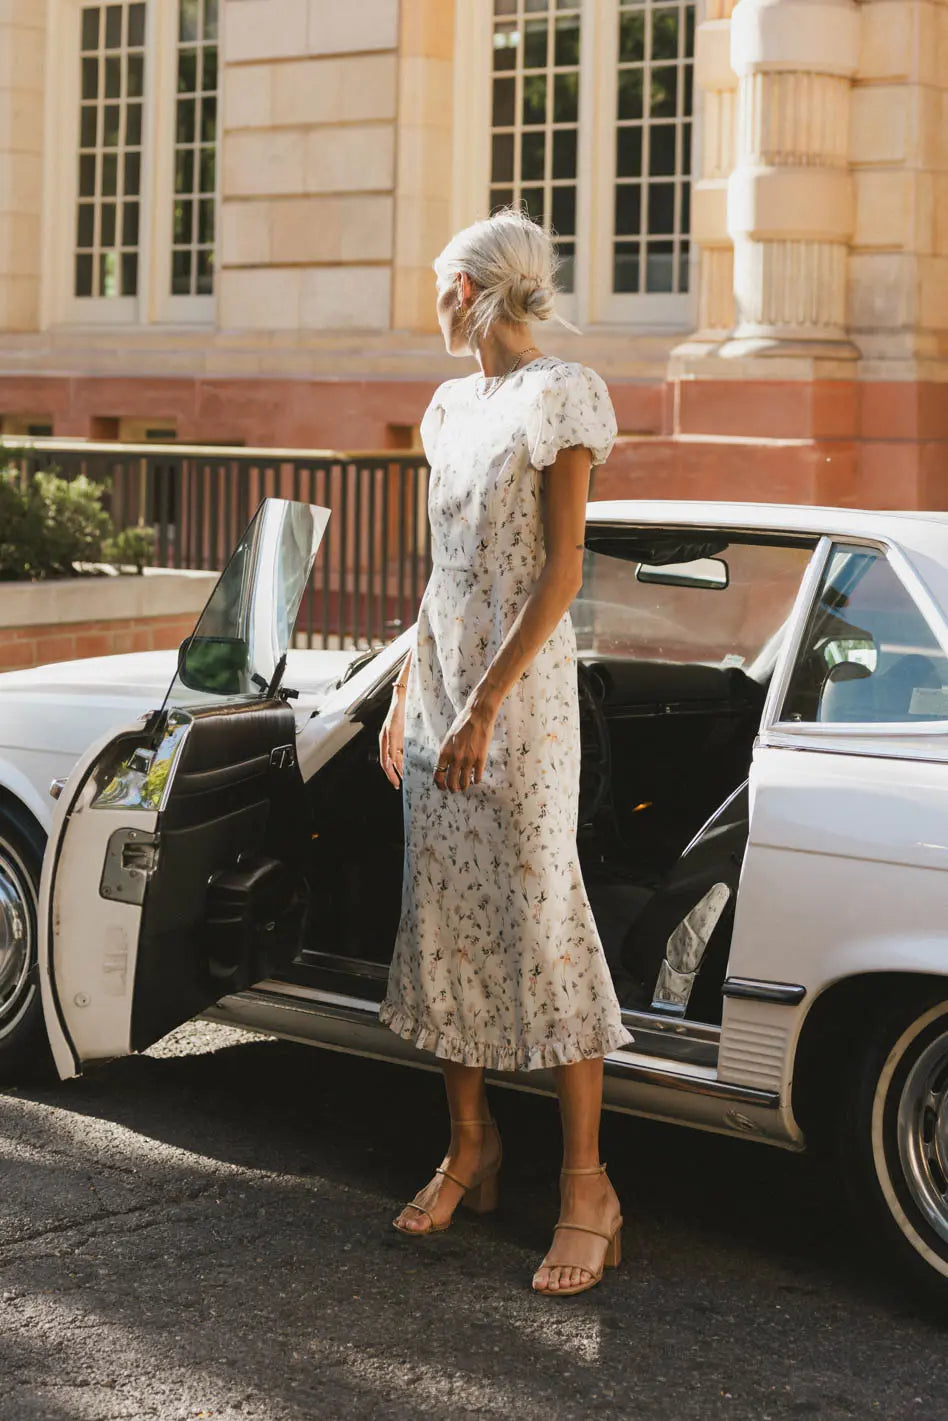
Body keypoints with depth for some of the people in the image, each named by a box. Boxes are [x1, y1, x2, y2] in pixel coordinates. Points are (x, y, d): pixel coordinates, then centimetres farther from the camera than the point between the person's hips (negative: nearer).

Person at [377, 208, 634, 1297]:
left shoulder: (561, 397, -8)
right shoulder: (452, 407, 15)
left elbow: (560, 574, -14)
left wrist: (484, 708, -18)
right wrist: (406, 696, 15)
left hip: (522, 694, -8)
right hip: (440, 686, 8)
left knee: (540, 921, -7)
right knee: (442, 920, 9)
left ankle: (586, 1184, -1)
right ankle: (469, 1148, 21)